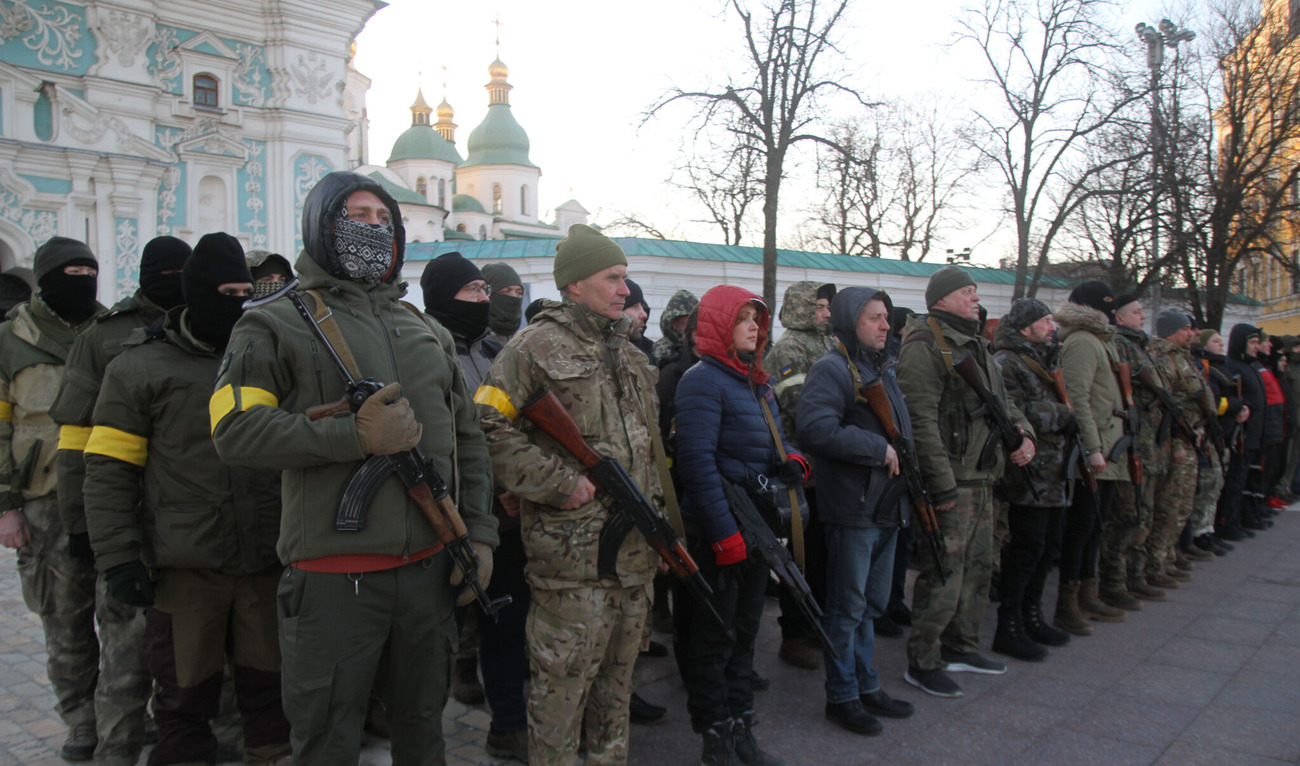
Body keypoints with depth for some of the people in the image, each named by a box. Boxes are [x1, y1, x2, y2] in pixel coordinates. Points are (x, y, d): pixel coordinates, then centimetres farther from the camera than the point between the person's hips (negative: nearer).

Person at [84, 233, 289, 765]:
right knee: (186, 693, 8)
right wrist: (117, 558, -9)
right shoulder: (140, 367, 0)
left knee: (269, 685, 12)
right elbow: (109, 470, -2)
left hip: (268, 562, 3)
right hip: (185, 568, -3)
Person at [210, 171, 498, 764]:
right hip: (334, 577, -4)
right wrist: (352, 435, -22)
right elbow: (234, 430, -13)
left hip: (429, 568, 5)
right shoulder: (278, 325, 0)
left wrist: (479, 534, 7)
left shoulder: (428, 331, 15)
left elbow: (468, 440, 15)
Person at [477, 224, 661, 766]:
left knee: (619, 669, 18)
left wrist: (650, 500, 17)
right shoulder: (536, 347, -9)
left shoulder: (628, 353, 16)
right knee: (564, 675, 0)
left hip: (635, 545, 8)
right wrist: (561, 483, -18)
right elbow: (491, 429, -16)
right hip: (572, 547, -8)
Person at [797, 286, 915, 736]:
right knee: (847, 608, 2)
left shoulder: (884, 368, 17)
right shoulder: (832, 369, -13)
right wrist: (878, 449, -21)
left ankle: (867, 686, 31)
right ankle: (841, 696, 15)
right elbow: (817, 430, -28)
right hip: (852, 508, -9)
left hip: (887, 508, 9)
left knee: (872, 605, 18)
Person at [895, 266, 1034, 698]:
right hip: (949, 482, -10)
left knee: (977, 568, 18)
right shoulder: (924, 345, -13)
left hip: (982, 479, 10)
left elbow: (1001, 401, 27)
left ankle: (960, 646, 33)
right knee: (943, 576, -5)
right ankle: (922, 663, 8)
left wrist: (1023, 434, 6)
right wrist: (942, 485, -23)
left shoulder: (976, 346, 18)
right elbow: (921, 420, -21)